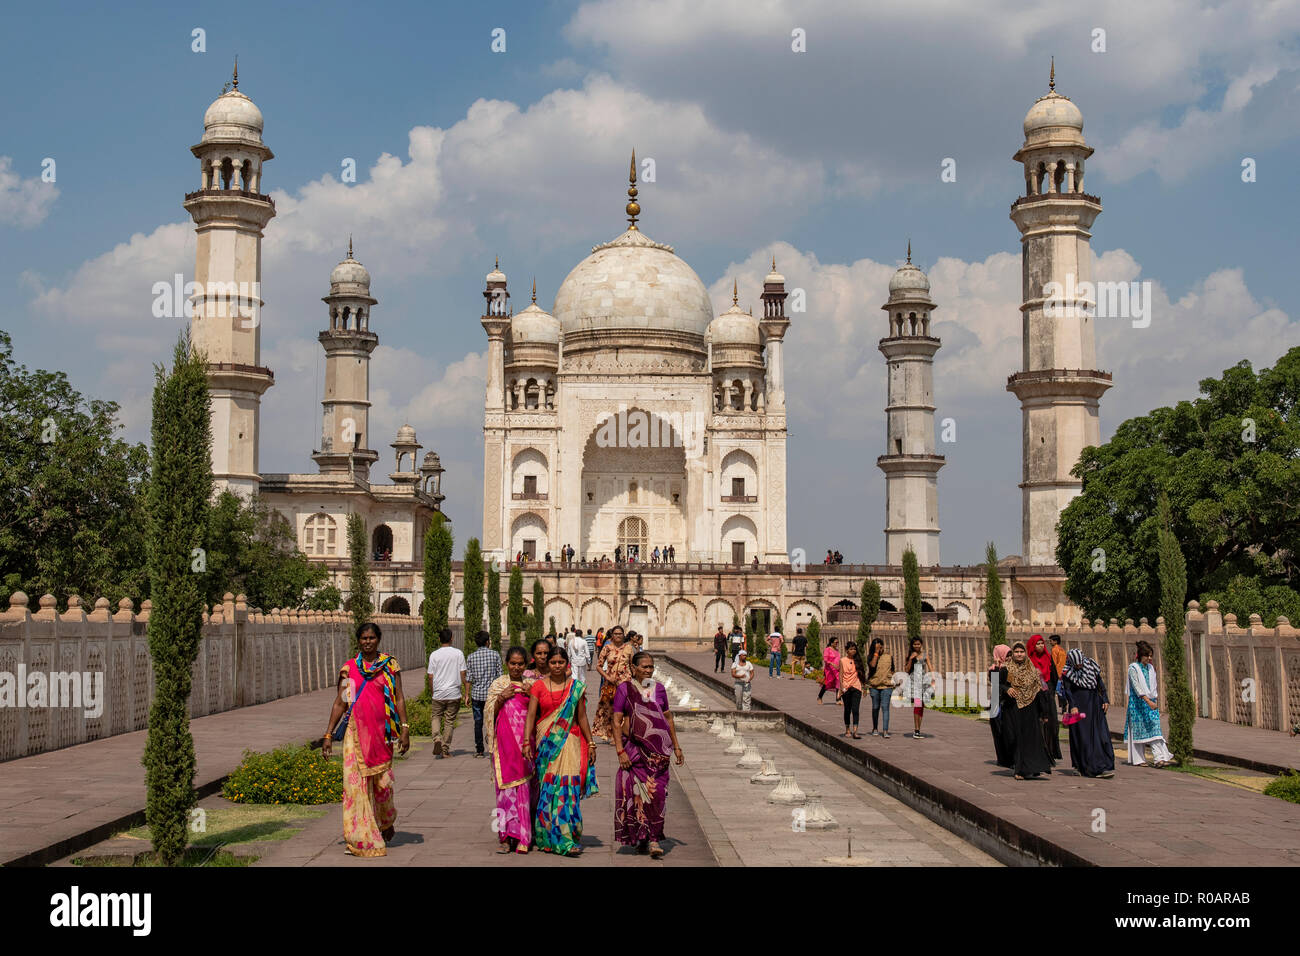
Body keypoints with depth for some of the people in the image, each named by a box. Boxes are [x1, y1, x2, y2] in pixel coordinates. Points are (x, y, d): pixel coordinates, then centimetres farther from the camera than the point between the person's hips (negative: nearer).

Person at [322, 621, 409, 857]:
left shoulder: (389, 665, 4)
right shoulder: (349, 668, 7)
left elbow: (399, 698, 3)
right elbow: (340, 703, 8)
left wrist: (404, 729, -6)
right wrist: (329, 734, 3)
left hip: (381, 732, -1)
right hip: (356, 732, 1)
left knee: (382, 781, 2)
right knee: (355, 781, -4)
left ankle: (386, 822, 32)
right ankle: (358, 839, 0)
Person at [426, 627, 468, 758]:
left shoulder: (434, 655, -2)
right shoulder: (458, 653, -2)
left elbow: (430, 677, -1)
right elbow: (463, 675, -2)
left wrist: (432, 693, 11)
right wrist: (466, 693, 3)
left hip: (438, 694, 0)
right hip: (454, 693, 0)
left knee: (435, 717, 16)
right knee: (450, 721, 8)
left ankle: (437, 739, -10)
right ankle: (445, 750, 10)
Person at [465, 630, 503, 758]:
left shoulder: (471, 657, 1)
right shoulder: (495, 655, -2)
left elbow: (469, 678, 0)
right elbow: (499, 675, 0)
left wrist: (467, 695, 7)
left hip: (477, 694, 1)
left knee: (478, 722, 7)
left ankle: (479, 750, 8)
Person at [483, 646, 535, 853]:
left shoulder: (530, 684, 10)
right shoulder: (498, 684, 8)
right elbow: (488, 713, 6)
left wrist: (532, 695, -6)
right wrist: (501, 698, -9)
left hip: (525, 740, 1)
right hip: (505, 741, -1)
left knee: (524, 786, -2)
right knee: (505, 785, -5)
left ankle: (523, 838, 5)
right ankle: (506, 837, -1)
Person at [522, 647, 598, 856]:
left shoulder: (576, 687, 5)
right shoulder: (539, 686, 4)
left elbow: (582, 718, 8)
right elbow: (530, 715, -1)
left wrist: (591, 744, 6)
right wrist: (526, 741, -11)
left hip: (569, 741, 0)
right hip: (545, 742, 0)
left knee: (568, 787, -7)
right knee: (549, 787, -1)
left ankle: (566, 839, -5)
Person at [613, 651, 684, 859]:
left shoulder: (658, 688, 10)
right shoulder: (624, 689, 0)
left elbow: (668, 718, 17)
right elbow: (617, 722, -3)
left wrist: (676, 746, 15)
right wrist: (620, 750, -11)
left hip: (658, 748, 2)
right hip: (634, 747, -2)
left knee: (657, 793, -5)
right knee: (637, 791, -1)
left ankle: (653, 839, 0)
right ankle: (639, 838, 14)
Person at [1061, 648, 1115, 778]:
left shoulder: (1091, 665, 4)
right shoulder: (1067, 672, -4)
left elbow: (1100, 683, 9)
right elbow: (1067, 690, -11)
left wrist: (1105, 700, 3)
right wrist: (1072, 706, -24)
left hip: (1094, 704, 3)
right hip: (1079, 706, -3)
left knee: (1100, 733, -4)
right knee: (1082, 736, -4)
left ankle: (1104, 767, -5)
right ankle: (1084, 768, 0)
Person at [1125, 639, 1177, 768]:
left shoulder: (1151, 668, 11)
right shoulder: (1133, 668, -8)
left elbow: (1154, 687, 18)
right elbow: (1137, 687, -17)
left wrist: (1156, 702, 15)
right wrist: (1148, 701, -26)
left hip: (1151, 702, 5)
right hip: (1138, 703, -5)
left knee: (1154, 729, -6)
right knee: (1138, 730, 0)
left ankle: (1160, 758, -15)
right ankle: (1138, 759, 9)